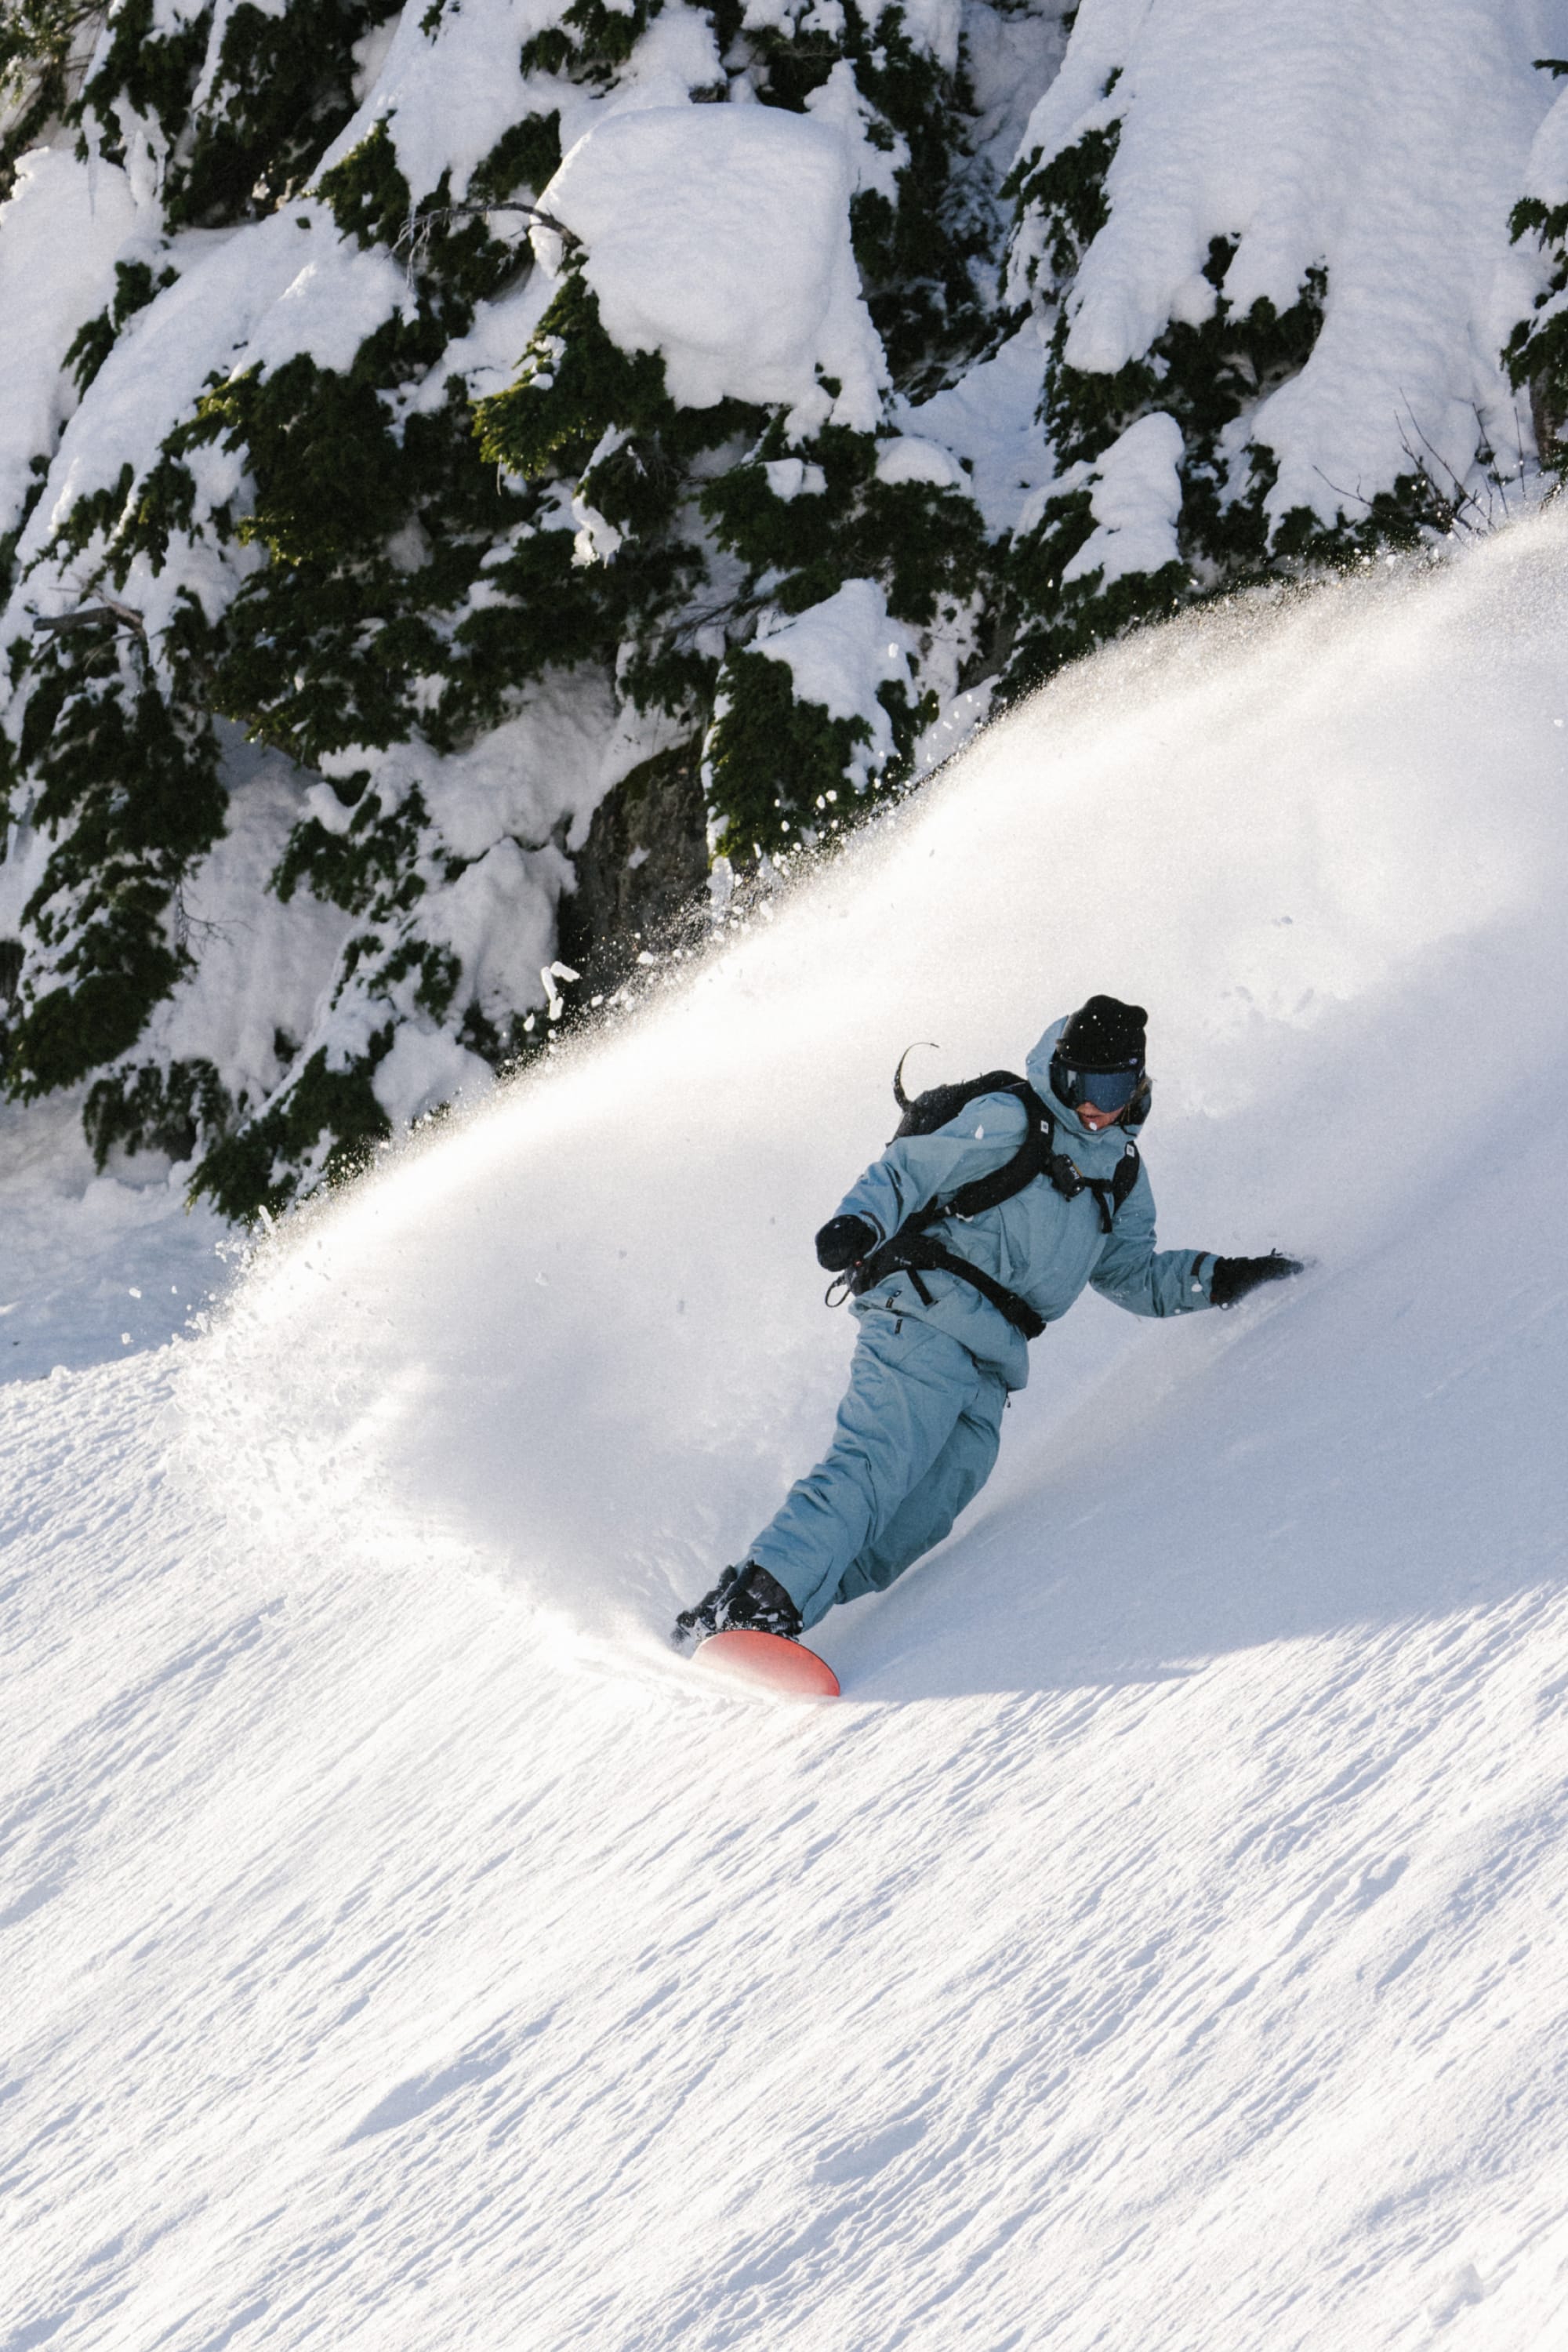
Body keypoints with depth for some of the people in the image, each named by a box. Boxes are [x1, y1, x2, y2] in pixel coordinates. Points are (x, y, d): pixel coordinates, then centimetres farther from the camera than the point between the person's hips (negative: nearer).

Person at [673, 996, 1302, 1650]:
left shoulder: (1122, 1174, 22)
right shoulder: (1011, 1121, -1)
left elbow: (1131, 1275, 29)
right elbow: (908, 1170, -6)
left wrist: (1221, 1279, 17)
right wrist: (860, 1223, -26)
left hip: (990, 1369, 7)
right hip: (927, 1319, -7)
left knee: (914, 1524, -10)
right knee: (879, 1461, -25)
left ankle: (782, 1604, -12)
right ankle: (747, 1602, -31)